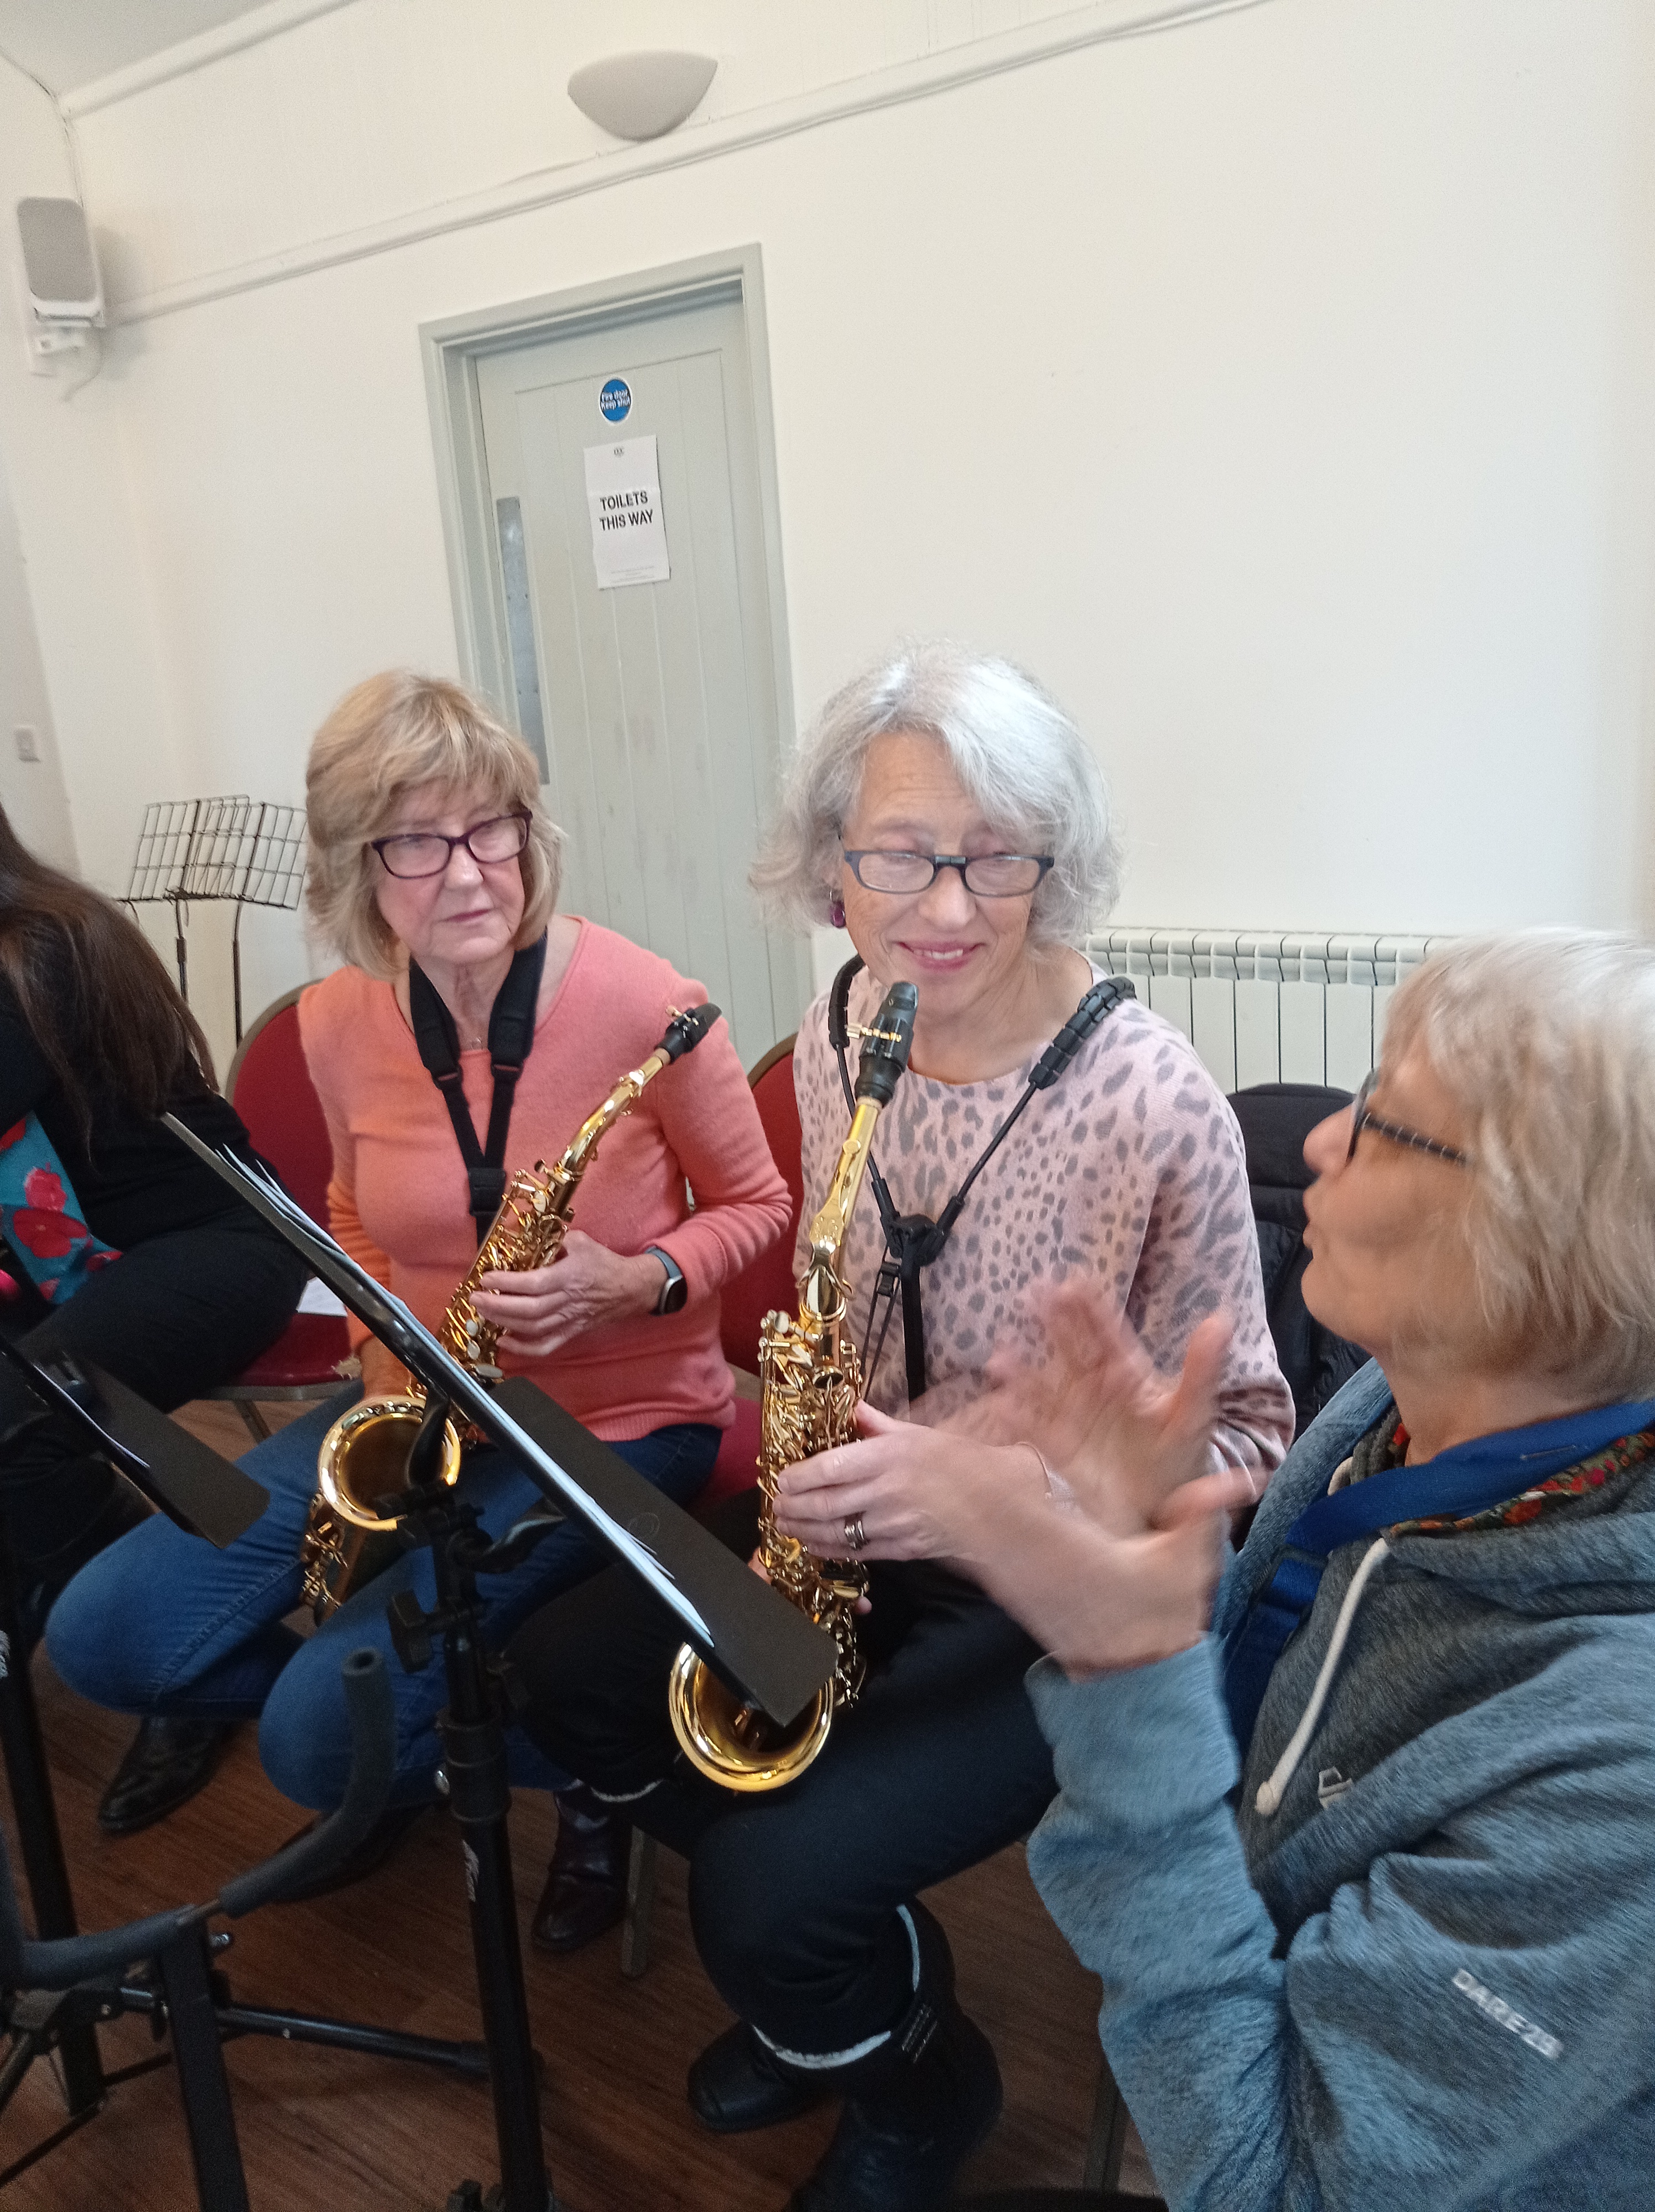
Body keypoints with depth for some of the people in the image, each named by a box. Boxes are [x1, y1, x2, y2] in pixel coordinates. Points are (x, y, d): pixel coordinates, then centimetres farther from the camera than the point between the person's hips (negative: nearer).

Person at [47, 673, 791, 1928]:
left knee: (319, 1733, -18)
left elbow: (754, 1205, -4)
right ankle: (403, 1732, 20)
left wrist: (634, 1285, -23)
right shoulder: (338, 1027, -4)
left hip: (620, 1419, -5)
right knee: (101, 1637, -2)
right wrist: (386, 1357, -3)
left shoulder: (638, 1002, -18)